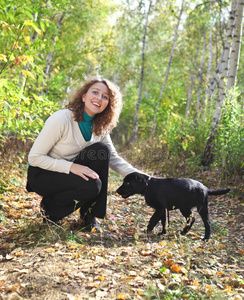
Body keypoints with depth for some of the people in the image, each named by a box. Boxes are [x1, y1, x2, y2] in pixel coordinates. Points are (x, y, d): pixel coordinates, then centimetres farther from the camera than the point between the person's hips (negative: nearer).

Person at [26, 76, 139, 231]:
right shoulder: (60, 119, -24)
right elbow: (34, 157, -22)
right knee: (91, 185, -30)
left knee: (102, 149, -19)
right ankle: (49, 209, -1)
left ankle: (89, 215, -8)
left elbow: (114, 158, -1)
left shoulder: (100, 127, -4)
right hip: (41, 174, -6)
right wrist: (71, 167, -32)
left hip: (69, 172, 6)